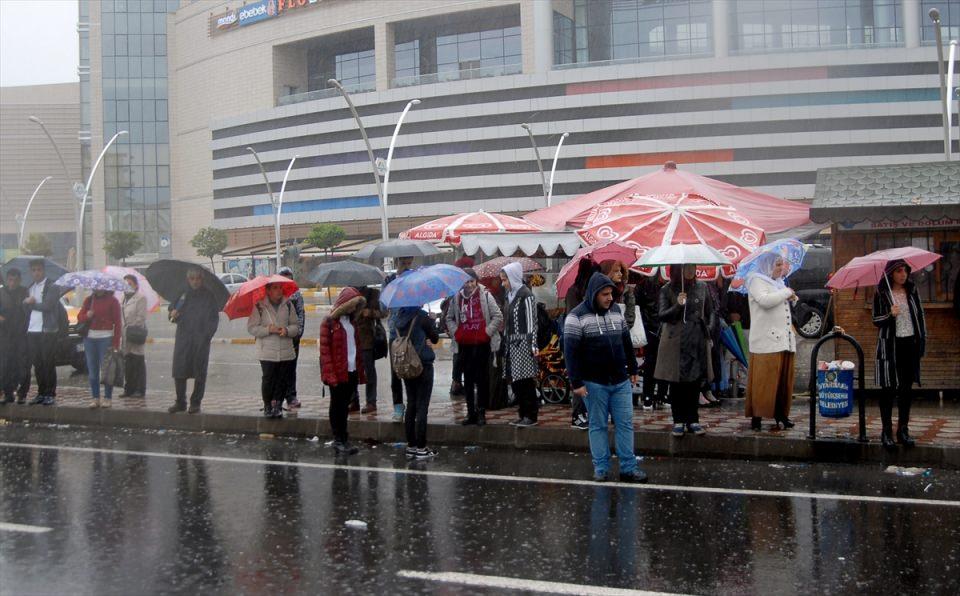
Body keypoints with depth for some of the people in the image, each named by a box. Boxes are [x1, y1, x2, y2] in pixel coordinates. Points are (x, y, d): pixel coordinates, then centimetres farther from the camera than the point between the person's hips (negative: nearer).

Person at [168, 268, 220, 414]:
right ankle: (180, 402, 9)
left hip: (201, 340, -2)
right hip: (182, 338, 2)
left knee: (199, 373, 2)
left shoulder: (208, 296, 3)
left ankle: (196, 403, 10)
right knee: (179, 370, -1)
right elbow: (172, 309, 19)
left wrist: (207, 335, -9)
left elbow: (214, 318, 3)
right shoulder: (182, 294, 10)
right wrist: (172, 313, -5)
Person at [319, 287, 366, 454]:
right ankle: (338, 440, 8)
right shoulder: (329, 322, -9)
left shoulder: (351, 320, 13)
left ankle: (344, 438, 17)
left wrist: (360, 370, 12)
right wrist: (329, 374, -16)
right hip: (337, 372, -6)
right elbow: (324, 349, -12)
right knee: (337, 405, 2)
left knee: (345, 405, 11)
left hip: (352, 371, 6)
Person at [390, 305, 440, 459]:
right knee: (422, 407, 0)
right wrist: (432, 322, 11)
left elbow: (393, 339, 10)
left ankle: (411, 446, 16)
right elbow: (435, 338, -4)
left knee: (411, 405, 13)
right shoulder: (421, 316, -16)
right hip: (423, 364, -6)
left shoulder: (396, 316, 1)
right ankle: (421, 448, 1)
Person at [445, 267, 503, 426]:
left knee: (482, 379, 0)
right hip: (464, 344, 3)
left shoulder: (485, 296, -3)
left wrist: (488, 331, -10)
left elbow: (498, 316, -2)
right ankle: (471, 413, 14)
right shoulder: (456, 298, 7)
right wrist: (455, 332, 3)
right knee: (468, 379, 7)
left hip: (482, 343, -3)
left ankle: (481, 412, 6)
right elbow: (449, 318, 18)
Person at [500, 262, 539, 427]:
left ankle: (531, 416, 0)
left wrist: (533, 345, -17)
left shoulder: (525, 295, -10)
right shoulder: (510, 295, 14)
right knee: (515, 382, 9)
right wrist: (505, 343, 16)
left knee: (526, 381, -6)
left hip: (523, 344, -8)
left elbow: (531, 322, -13)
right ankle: (523, 415, 16)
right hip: (511, 344, 9)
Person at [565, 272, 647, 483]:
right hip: (594, 384, -5)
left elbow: (627, 342, 18)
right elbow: (571, 351, -12)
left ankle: (629, 468, 10)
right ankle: (601, 469, 12)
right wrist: (576, 382, -15)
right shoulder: (577, 317, -10)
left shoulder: (616, 311, 8)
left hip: (621, 381, 5)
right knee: (598, 426, 4)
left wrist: (632, 369, 18)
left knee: (626, 424, 4)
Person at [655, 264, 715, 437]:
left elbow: (710, 311, 21)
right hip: (676, 343, -3)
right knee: (677, 382, 0)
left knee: (695, 381, 3)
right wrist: (678, 305, -20)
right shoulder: (667, 290, 0)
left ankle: (692, 420, 11)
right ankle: (678, 421, 7)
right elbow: (662, 315, -6)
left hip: (698, 341, 3)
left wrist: (709, 327, 10)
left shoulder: (702, 287, 10)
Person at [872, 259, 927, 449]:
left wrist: (922, 340, 6)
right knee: (889, 389, -2)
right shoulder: (881, 293, -3)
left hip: (910, 344, 4)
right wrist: (890, 315, -21)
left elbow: (920, 316, 12)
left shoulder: (912, 290, 8)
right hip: (890, 346, -4)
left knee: (907, 389, 7)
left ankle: (903, 430, 15)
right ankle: (887, 431, 4)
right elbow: (876, 321, -2)